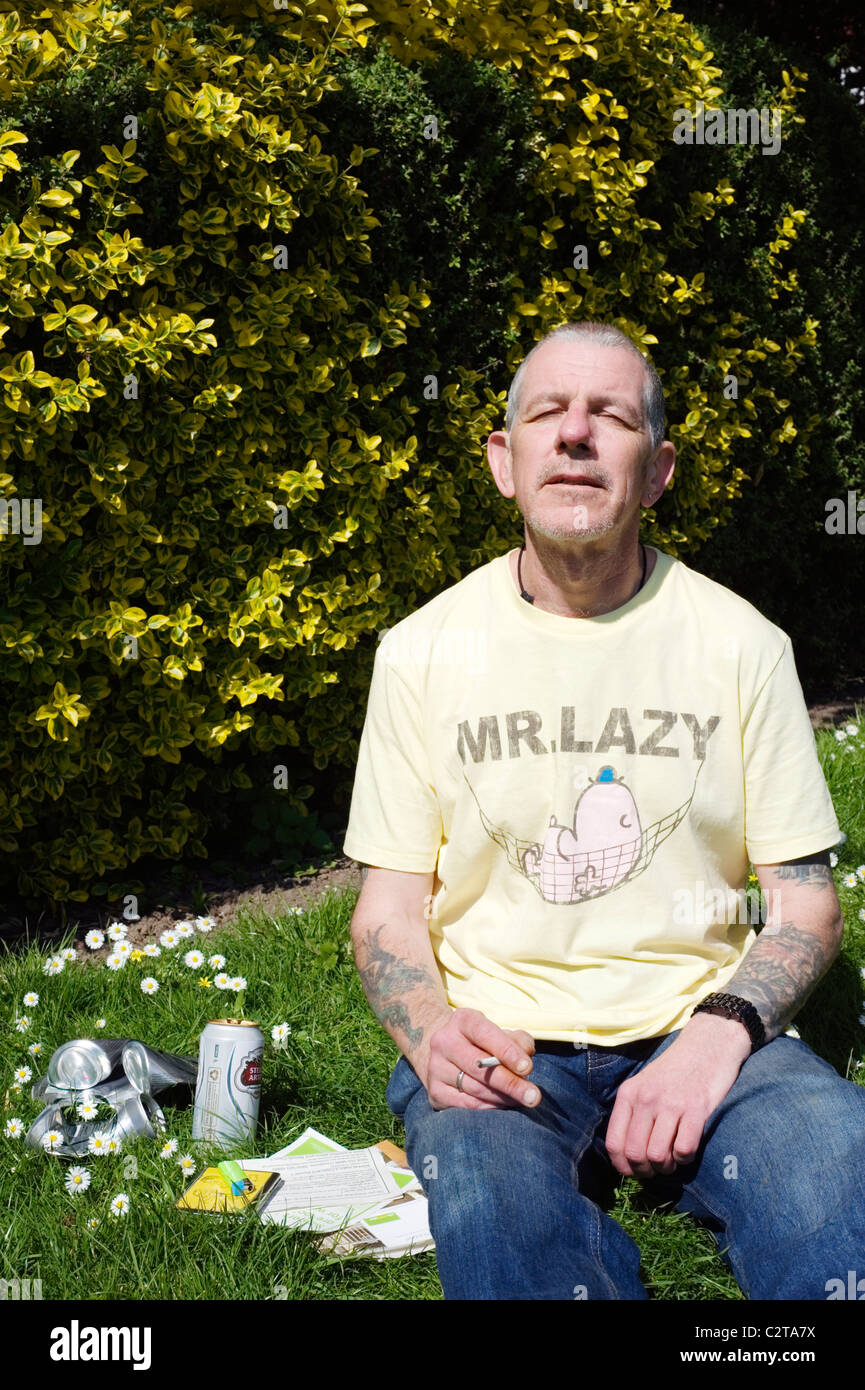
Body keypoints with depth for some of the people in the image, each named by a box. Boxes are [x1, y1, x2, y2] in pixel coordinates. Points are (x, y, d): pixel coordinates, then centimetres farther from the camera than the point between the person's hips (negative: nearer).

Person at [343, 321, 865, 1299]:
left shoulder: (740, 643, 4)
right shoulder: (424, 650, 4)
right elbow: (389, 907, 6)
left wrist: (717, 1034, -15)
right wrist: (429, 1030, -16)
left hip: (702, 1028, 0)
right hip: (500, 1042, 1)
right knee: (492, 1197, -35)